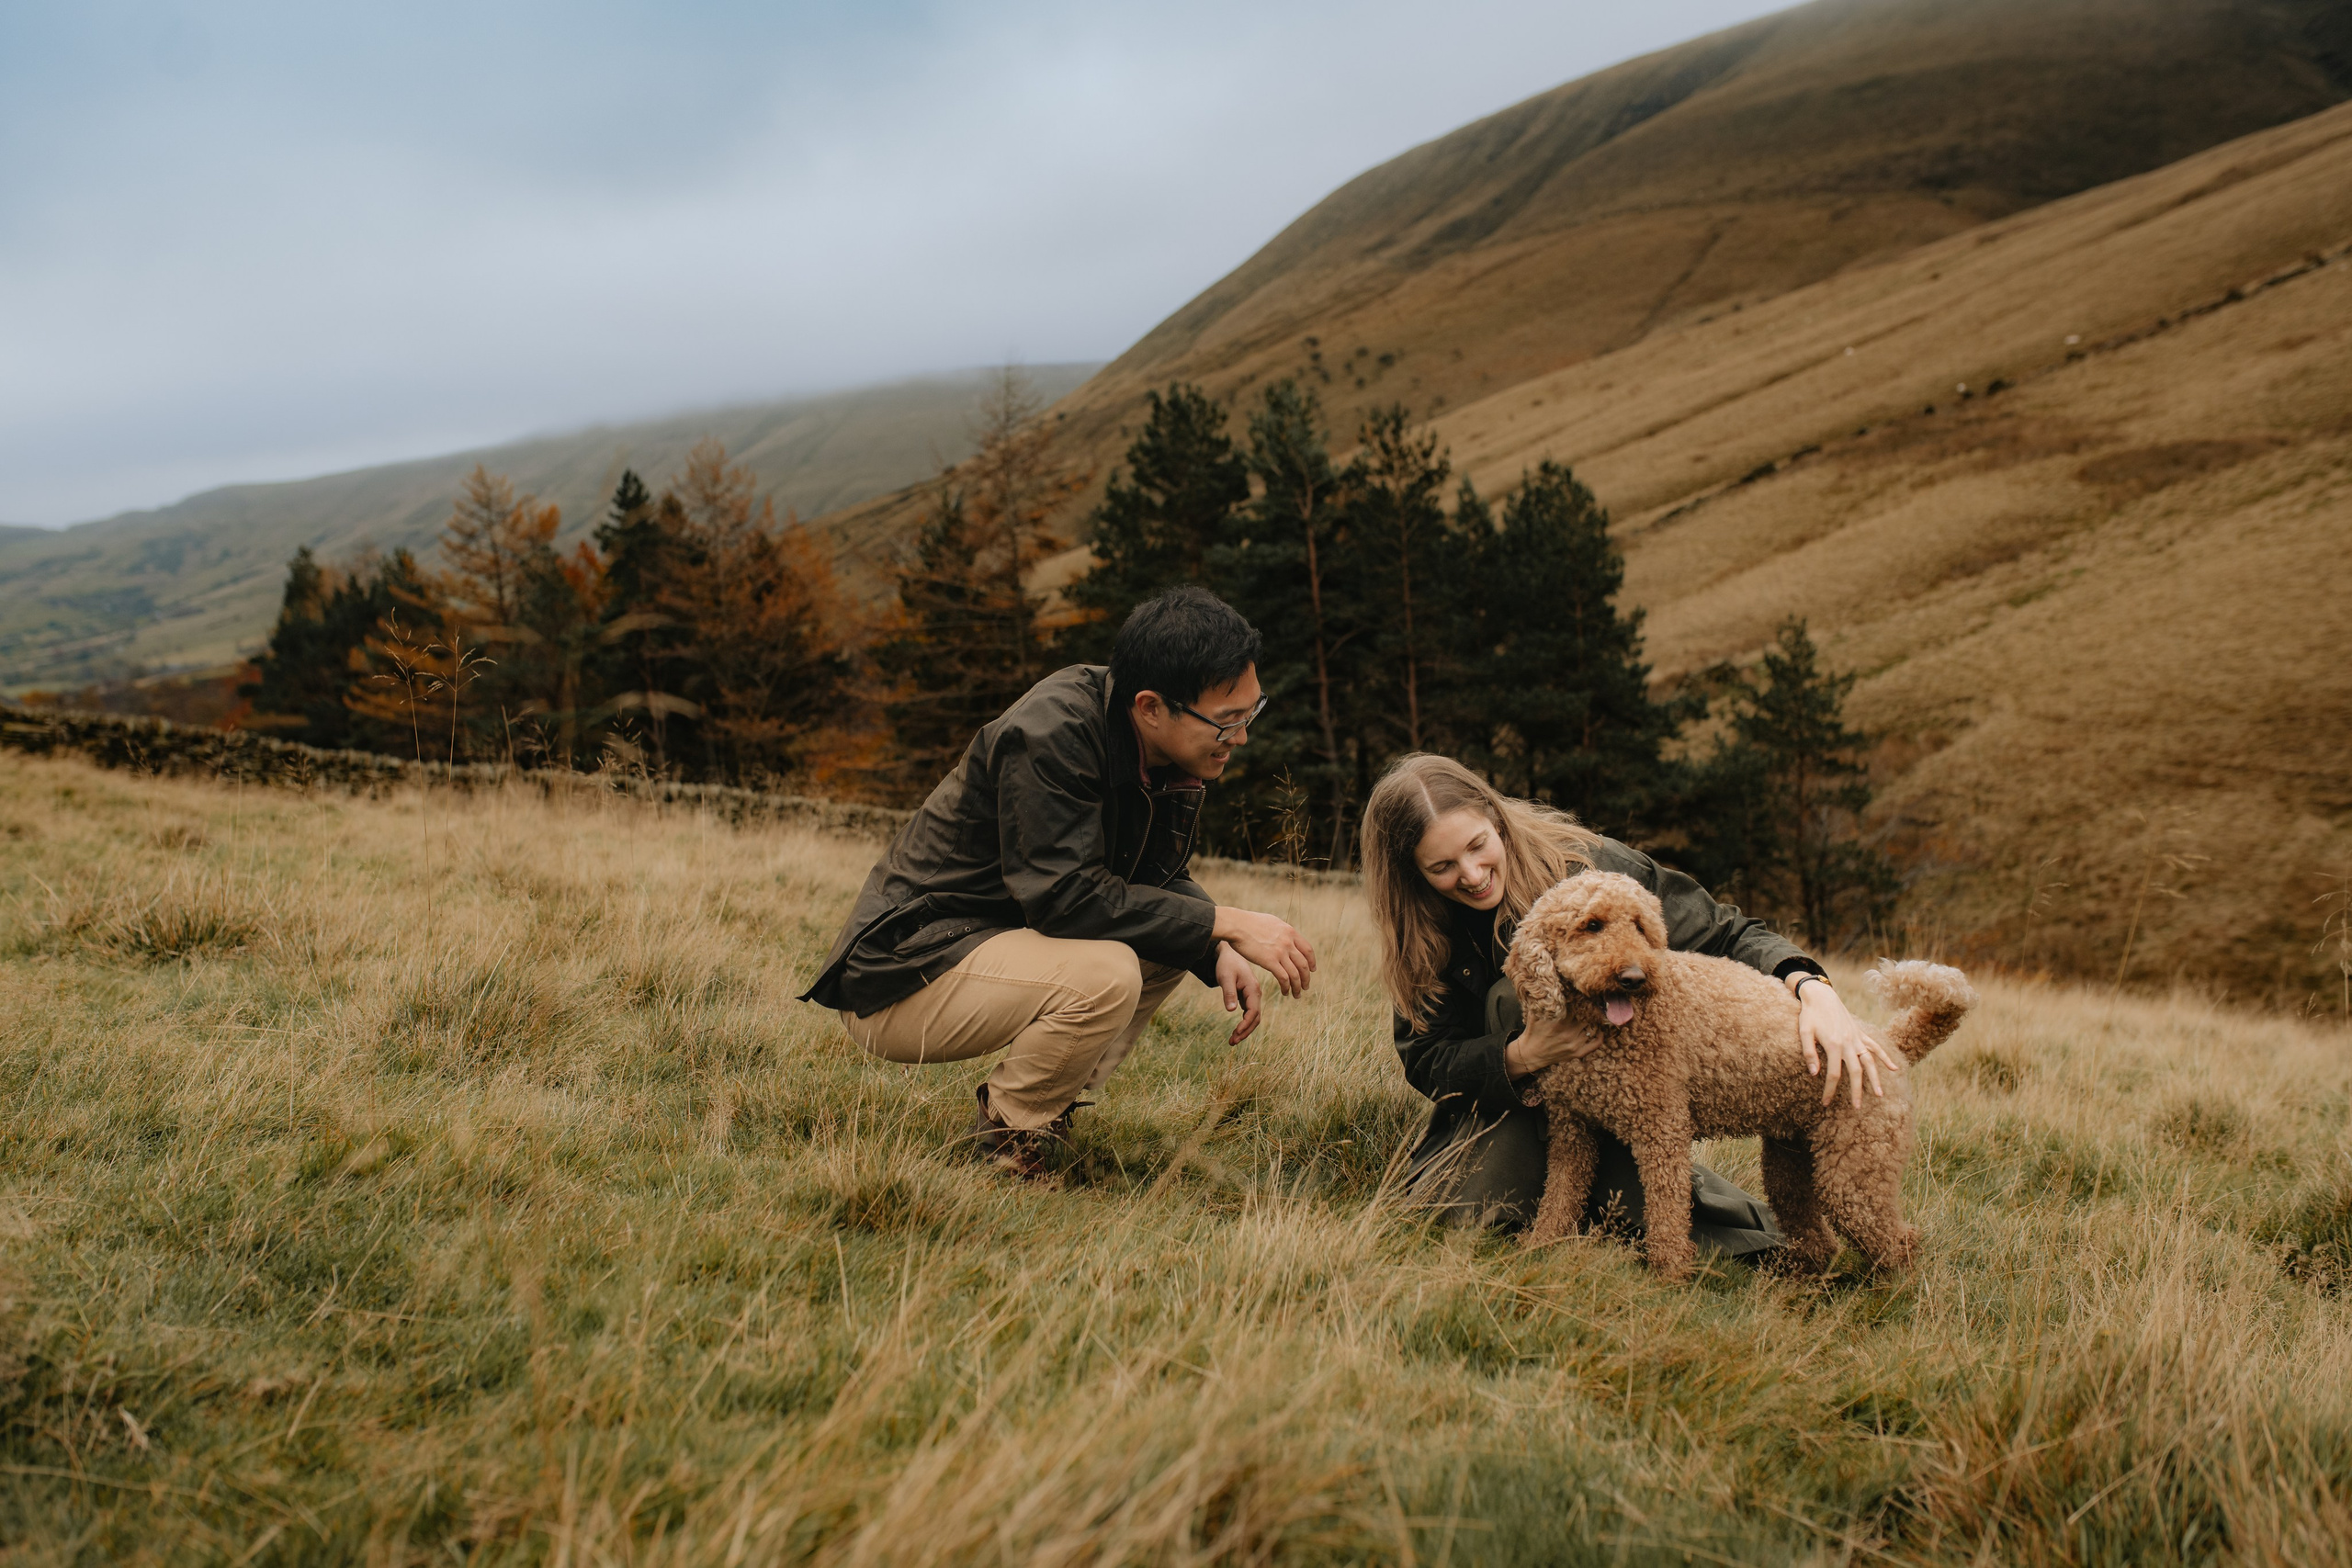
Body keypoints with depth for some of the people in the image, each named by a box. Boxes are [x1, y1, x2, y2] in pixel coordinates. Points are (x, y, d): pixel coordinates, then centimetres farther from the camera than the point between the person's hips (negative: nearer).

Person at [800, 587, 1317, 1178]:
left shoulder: (1173, 749, -1)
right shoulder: (1050, 734, -26)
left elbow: (1161, 877, 10)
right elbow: (1067, 897, -28)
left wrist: (1220, 954, -9)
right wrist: (1227, 923, -25)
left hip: (1003, 939, 9)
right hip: (899, 975, -9)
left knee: (1174, 942, 4)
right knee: (1105, 974, -29)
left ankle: (1050, 1107, 3)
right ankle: (1003, 1142, -7)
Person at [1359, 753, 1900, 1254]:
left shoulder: (1587, 866, -22)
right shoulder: (1426, 934, -13)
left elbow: (1725, 934, -21)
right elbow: (1426, 1061, -13)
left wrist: (1813, 989, -40)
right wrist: (1522, 1056, -33)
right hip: (1507, 1111, 1)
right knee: (1464, 1206, -27)